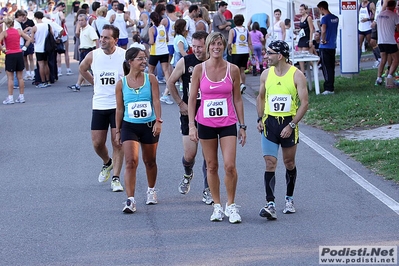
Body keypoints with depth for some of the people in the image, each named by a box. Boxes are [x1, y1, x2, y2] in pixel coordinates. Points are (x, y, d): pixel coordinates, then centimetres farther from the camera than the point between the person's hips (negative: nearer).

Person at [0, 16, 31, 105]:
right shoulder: (19, 31, 4)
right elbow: (29, 39, 4)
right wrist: (24, 47, 6)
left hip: (10, 55, -4)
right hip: (19, 54, 4)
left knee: (10, 78, 0)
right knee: (20, 77, 10)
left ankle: (10, 98, -2)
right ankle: (21, 97, 13)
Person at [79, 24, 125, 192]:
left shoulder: (125, 56, -10)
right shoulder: (93, 56, -2)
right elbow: (82, 69, 20)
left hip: (119, 105, -3)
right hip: (99, 105, 3)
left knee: (117, 143, -3)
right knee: (97, 143, 4)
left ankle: (116, 178, 4)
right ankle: (107, 163, 35)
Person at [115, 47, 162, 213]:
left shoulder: (151, 79, -2)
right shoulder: (121, 84, -1)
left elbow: (156, 101, -8)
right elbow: (119, 109, 5)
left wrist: (158, 121, -20)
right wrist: (118, 131, 6)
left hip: (149, 126, 1)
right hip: (129, 126, -1)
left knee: (150, 161, 15)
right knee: (131, 162, -13)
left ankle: (151, 191, 39)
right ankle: (130, 200, -17)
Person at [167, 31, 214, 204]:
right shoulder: (185, 62, -5)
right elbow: (170, 83, 6)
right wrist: (180, 103, 1)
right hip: (189, 114, 0)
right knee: (189, 155, -1)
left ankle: (208, 190, 10)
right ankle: (188, 174, 34)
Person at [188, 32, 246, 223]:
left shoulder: (233, 70, -1)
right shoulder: (199, 69, -2)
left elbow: (237, 99, 6)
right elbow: (192, 98, 2)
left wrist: (242, 125, 4)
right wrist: (191, 125, -4)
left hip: (228, 123, 0)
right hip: (206, 123, 1)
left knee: (230, 165, -10)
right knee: (211, 167, 6)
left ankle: (231, 205, 5)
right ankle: (217, 206, 18)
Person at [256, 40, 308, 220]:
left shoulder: (297, 75, -8)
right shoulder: (266, 74, 4)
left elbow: (304, 103, -8)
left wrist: (291, 125, -14)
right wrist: (260, 119, 5)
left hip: (289, 123, -2)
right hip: (269, 123, 2)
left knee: (289, 163, 11)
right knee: (270, 163, -9)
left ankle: (289, 199, 30)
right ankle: (270, 204, -15)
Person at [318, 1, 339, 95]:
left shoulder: (325, 18, -15)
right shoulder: (336, 18, 10)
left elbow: (323, 31, -28)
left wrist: (323, 40, -16)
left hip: (325, 47, -8)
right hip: (333, 46, 8)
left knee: (326, 68, -5)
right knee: (331, 67, 11)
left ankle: (328, 88, -7)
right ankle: (331, 87, 14)